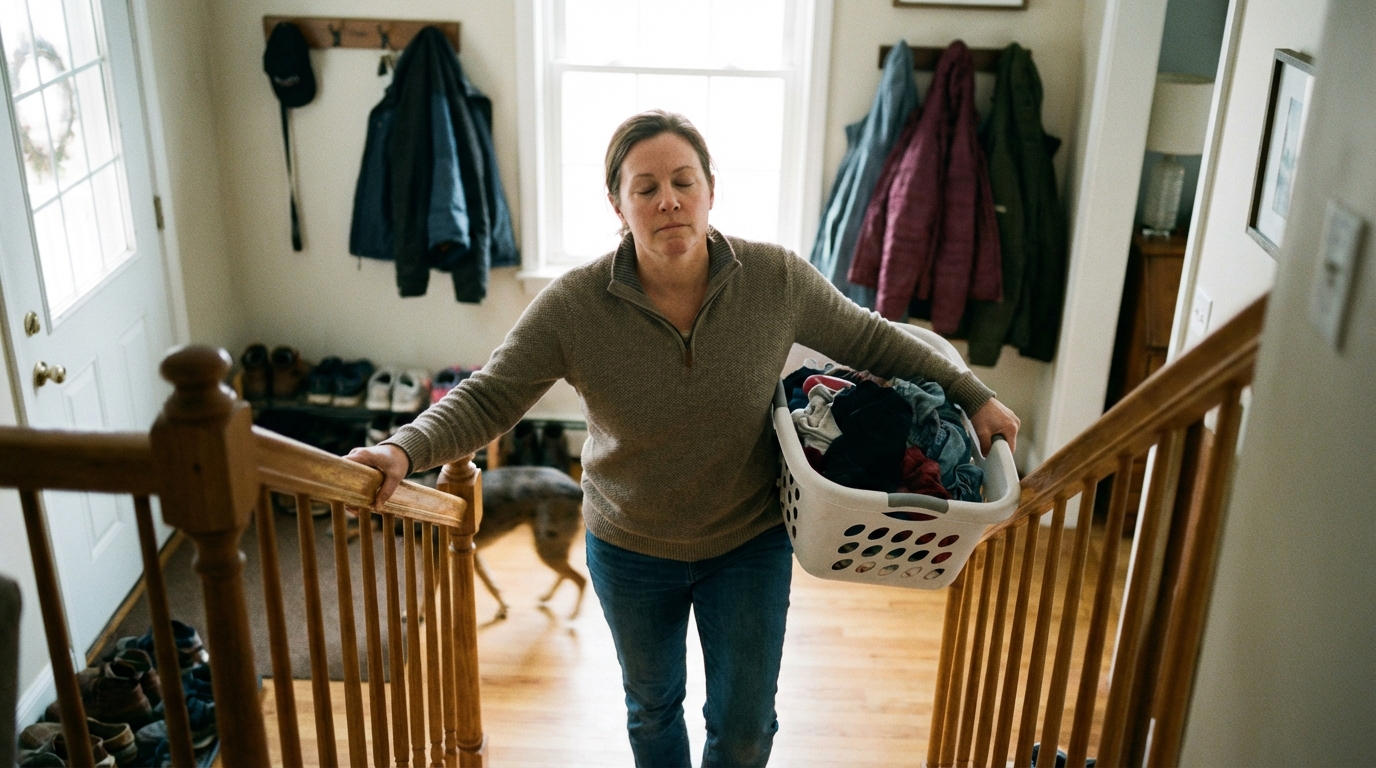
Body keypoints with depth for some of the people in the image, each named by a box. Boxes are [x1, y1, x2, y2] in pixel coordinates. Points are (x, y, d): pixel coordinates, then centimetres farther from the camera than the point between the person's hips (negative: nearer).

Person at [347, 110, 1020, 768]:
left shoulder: (776, 279, -19)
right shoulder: (573, 306, -23)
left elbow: (870, 342, -5)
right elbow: (486, 399, -19)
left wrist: (972, 395, -2)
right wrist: (404, 451, -36)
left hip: (751, 543, 0)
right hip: (630, 549, 0)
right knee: (652, 707, 24)